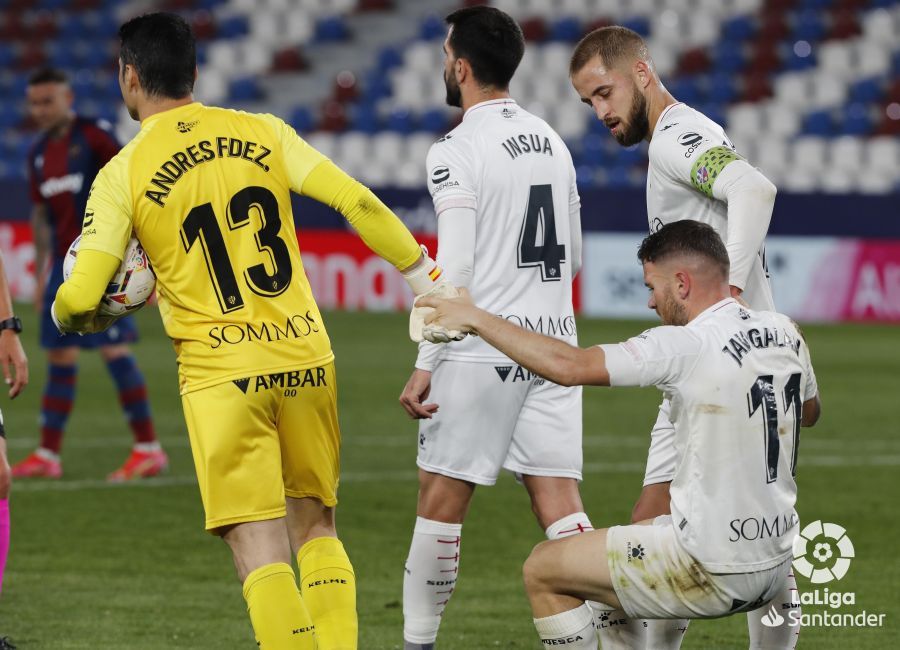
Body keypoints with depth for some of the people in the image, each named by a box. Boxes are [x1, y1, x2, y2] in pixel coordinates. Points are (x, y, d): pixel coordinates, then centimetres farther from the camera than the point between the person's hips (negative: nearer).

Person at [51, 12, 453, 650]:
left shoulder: (123, 174, -2)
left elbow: (80, 296, -7)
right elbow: (358, 203, -1)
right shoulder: (263, 132, 5)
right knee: (317, 530, 16)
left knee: (260, 549, -3)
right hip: (306, 359, 3)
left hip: (220, 376, -3)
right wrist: (423, 275, 8)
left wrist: (72, 315, 16)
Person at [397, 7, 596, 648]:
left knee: (441, 498, 4)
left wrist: (425, 366, -13)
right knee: (559, 502, 2)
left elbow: (455, 271, -15)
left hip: (482, 349, -6)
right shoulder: (553, 142, 12)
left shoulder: (457, 151, -10)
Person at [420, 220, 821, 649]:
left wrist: (477, 320, -14)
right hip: (775, 566, 9)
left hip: (716, 574, -9)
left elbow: (568, 366, -24)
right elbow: (809, 413, 23)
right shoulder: (784, 333, 3)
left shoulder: (686, 347, -20)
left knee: (542, 571, 7)